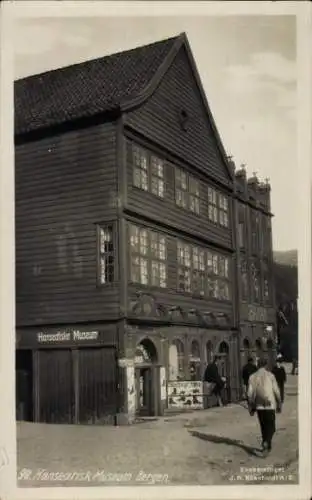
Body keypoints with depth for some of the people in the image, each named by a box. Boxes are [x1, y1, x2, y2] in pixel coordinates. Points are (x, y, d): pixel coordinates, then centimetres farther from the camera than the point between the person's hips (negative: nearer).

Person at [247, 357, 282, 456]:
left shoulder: (252, 377, 1)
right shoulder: (270, 375, -6)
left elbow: (250, 393, -1)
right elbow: (276, 392, -5)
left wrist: (251, 408, 7)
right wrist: (279, 405, 5)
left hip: (259, 406, 3)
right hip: (270, 405, -3)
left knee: (263, 427, 18)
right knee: (271, 428, 5)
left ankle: (267, 447, 24)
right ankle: (266, 443, -19)